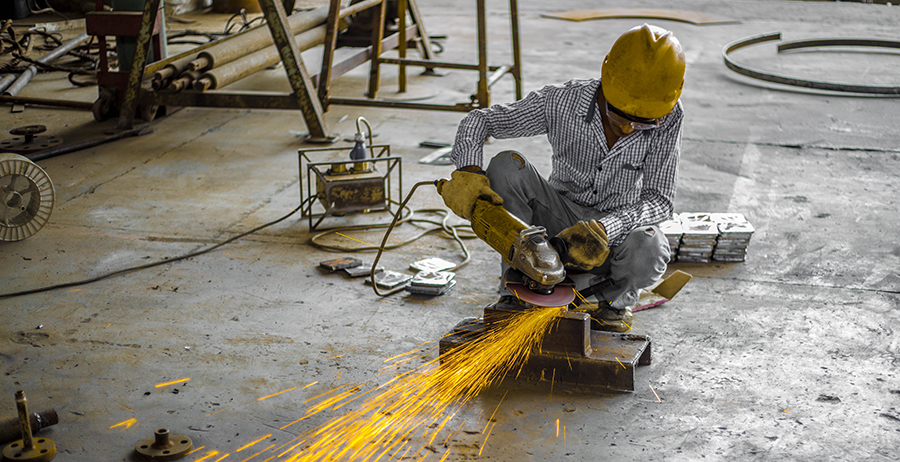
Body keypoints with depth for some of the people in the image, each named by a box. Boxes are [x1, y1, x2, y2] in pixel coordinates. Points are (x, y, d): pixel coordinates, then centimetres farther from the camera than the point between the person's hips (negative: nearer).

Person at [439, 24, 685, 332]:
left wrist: (602, 230, -38)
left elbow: (659, 200, -22)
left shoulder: (667, 117, -20)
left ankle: (614, 297, 2)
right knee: (506, 166, -26)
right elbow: (479, 120, -12)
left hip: (620, 226, -1)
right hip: (562, 218, 1)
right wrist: (468, 172, -32)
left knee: (647, 254, -37)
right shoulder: (561, 103, -19)